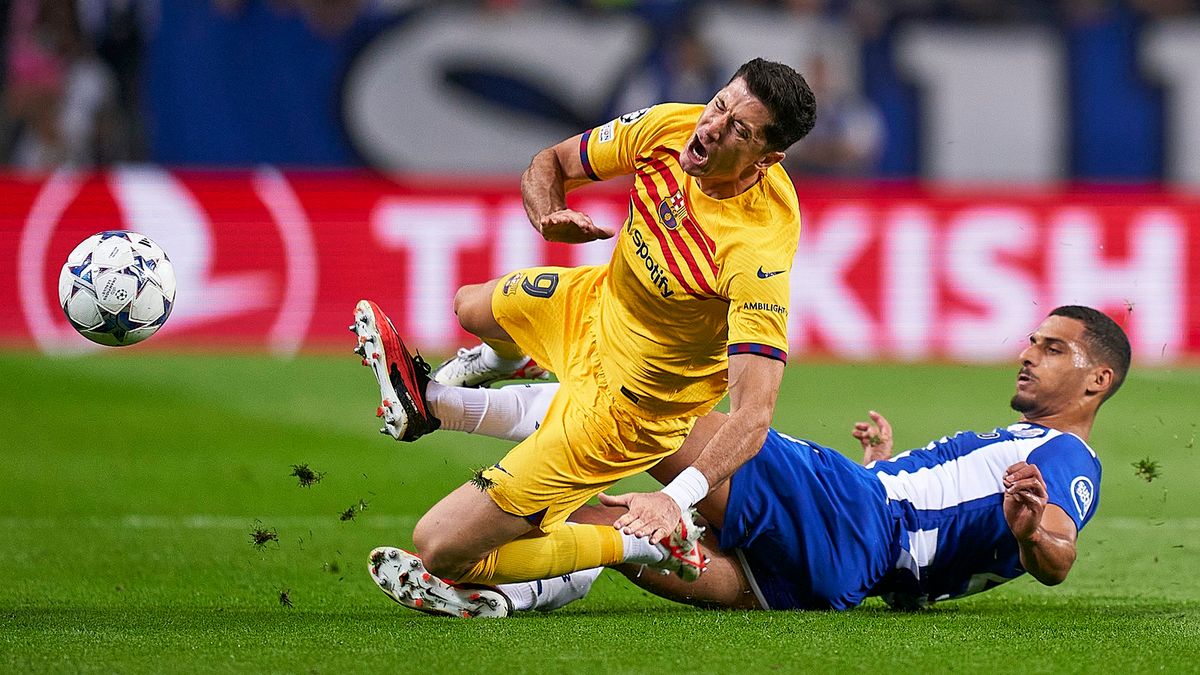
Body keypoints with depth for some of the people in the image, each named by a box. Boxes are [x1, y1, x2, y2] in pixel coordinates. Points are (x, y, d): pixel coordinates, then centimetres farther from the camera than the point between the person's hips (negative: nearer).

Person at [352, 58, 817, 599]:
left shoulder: (757, 254, -39)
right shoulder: (667, 126, -21)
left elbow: (753, 414, -43)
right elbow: (550, 164, -3)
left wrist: (677, 497, -57)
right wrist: (549, 218, -26)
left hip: (622, 407, -7)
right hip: (595, 304, 7)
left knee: (440, 549, -9)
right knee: (471, 306, 35)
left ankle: (642, 545, 4)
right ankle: (503, 357, 70)